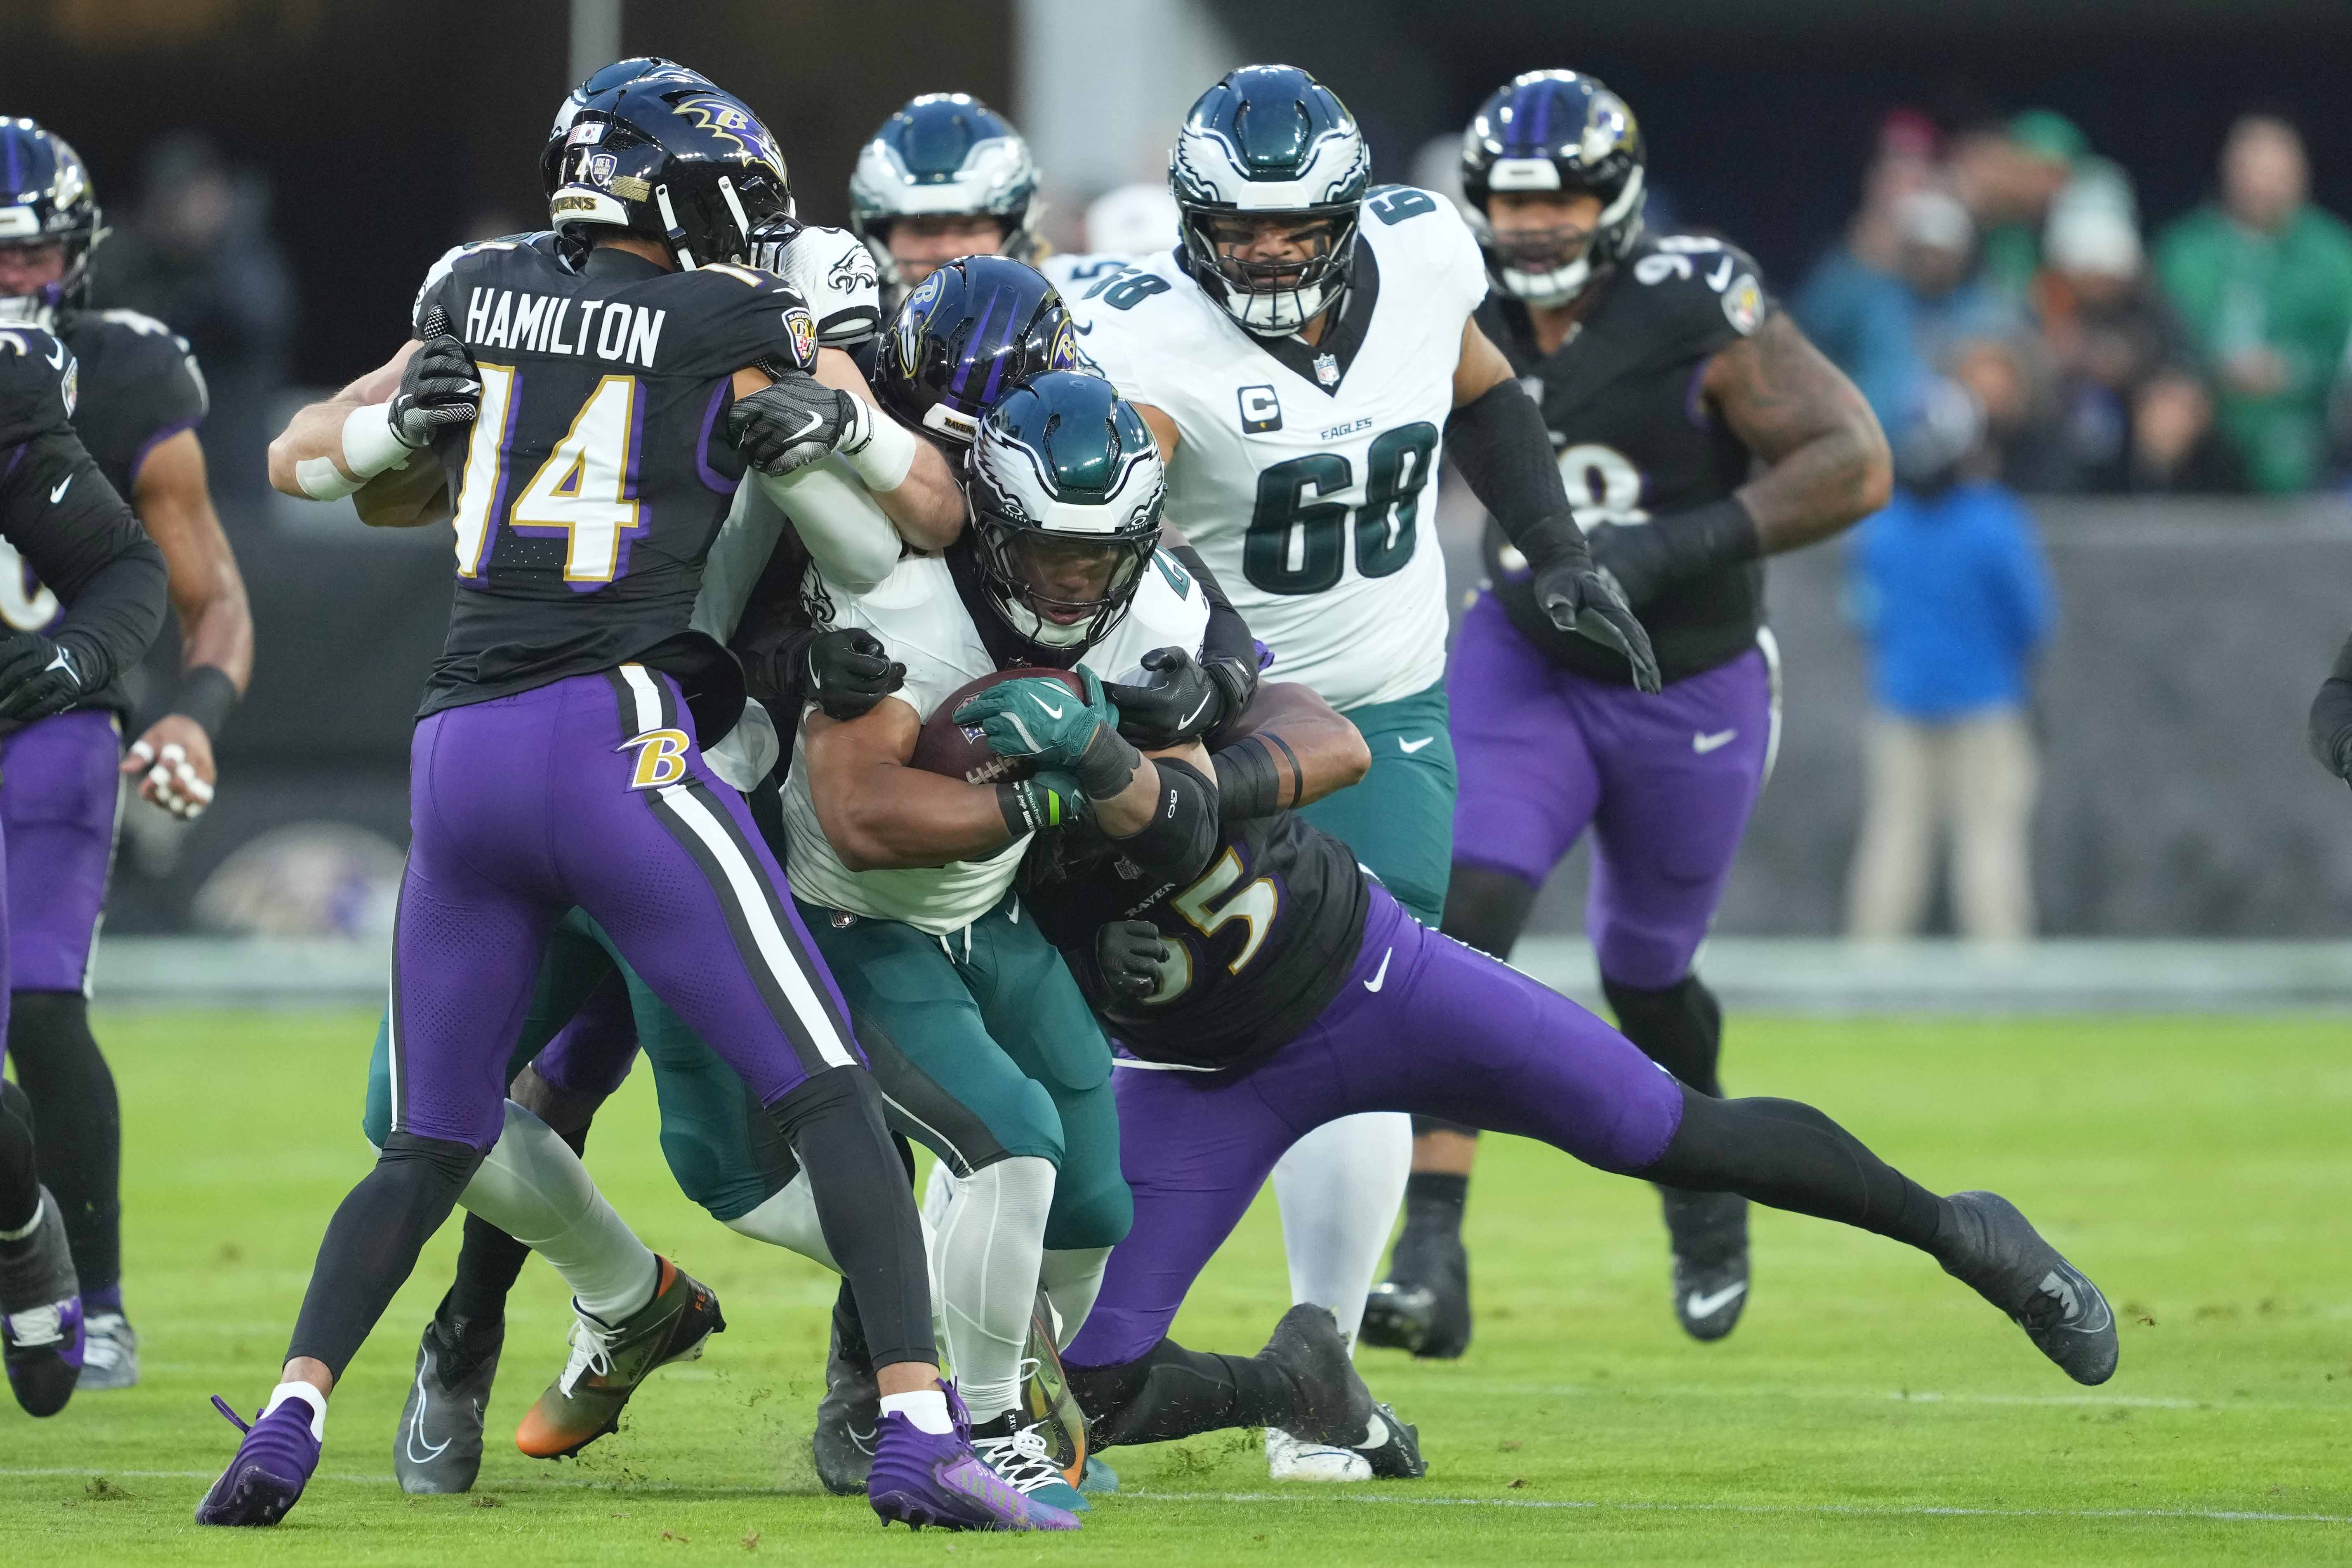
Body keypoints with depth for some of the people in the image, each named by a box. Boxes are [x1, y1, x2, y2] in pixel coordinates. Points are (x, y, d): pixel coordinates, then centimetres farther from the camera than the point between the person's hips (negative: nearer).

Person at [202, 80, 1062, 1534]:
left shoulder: (478, 298, 17)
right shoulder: (744, 331, 5)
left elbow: (295, 461, 27)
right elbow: (935, 506, 13)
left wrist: (398, 425, 13)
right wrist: (846, 419, 2)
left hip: (461, 752, 5)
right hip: (617, 739, -5)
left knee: (430, 1150, 15)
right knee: (830, 1096, -1)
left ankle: (287, 1426, -3)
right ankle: (922, 1437, -13)